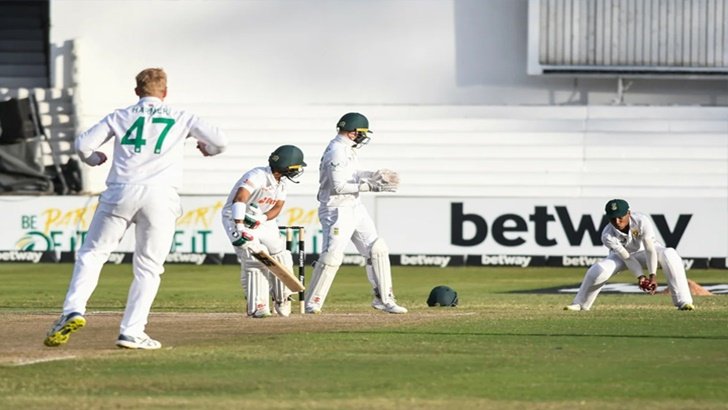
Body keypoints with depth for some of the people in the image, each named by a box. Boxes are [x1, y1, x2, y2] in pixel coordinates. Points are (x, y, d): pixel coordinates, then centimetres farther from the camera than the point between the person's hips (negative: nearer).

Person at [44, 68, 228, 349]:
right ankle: (131, 332, -4)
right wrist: (206, 149, 32)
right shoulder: (180, 119, 15)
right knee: (148, 268, 6)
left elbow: (83, 144, 9)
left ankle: (74, 310, -13)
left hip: (121, 192, 0)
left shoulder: (119, 117, 16)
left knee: (91, 253, 8)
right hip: (160, 195, 0)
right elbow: (219, 141, 9)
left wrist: (94, 159, 32)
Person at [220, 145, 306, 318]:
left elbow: (277, 207, -4)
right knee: (255, 258, -20)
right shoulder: (257, 177, -27)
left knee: (280, 255, 1)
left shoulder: (281, 182, 1)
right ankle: (257, 306, -16)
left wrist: (262, 219, -25)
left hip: (263, 221, 8)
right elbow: (239, 200, -39)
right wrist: (240, 227, -50)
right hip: (237, 219, -8)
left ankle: (282, 300, 19)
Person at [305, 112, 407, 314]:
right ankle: (312, 303, -5)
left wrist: (376, 175, 12)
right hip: (337, 210, -10)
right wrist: (370, 186, -24)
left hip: (355, 207, 10)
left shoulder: (348, 148, 12)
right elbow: (338, 186, -24)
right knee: (332, 256, -14)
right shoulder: (336, 152, -19)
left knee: (377, 249, 6)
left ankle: (383, 299, 12)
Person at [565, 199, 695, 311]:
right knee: (598, 270, -27)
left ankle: (683, 301, -29)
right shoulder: (607, 235, -29)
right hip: (622, 254, 0)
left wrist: (652, 275, -45)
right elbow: (627, 258, -28)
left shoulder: (642, 221, -33)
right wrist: (640, 276, -42)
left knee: (669, 255, -31)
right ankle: (580, 304, -3)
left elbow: (650, 250, -35)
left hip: (644, 251, 0)